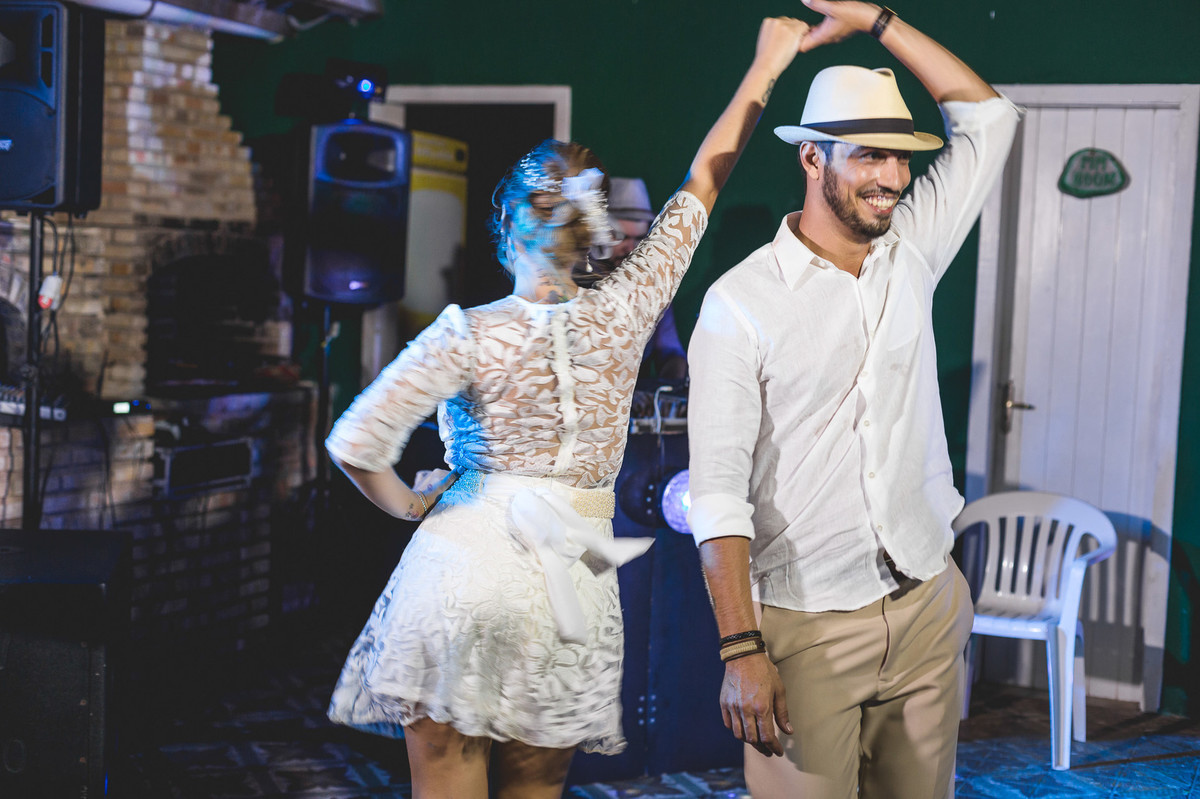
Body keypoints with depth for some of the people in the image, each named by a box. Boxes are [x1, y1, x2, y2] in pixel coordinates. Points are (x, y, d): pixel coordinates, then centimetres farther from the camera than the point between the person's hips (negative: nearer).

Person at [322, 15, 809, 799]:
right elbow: (701, 188, 11)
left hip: (461, 568, -3)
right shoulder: (623, 314, -1)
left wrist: (406, 503, 4)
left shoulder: (468, 335, -8)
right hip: (565, 592, 3)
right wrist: (765, 66, 21)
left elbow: (355, 445, -16)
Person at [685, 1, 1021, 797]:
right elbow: (719, 490, -12)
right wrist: (741, 650, -18)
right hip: (807, 627, -4)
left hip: (930, 606, 5)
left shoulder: (912, 253, 6)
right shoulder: (741, 303, -9)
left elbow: (988, 115, 12)